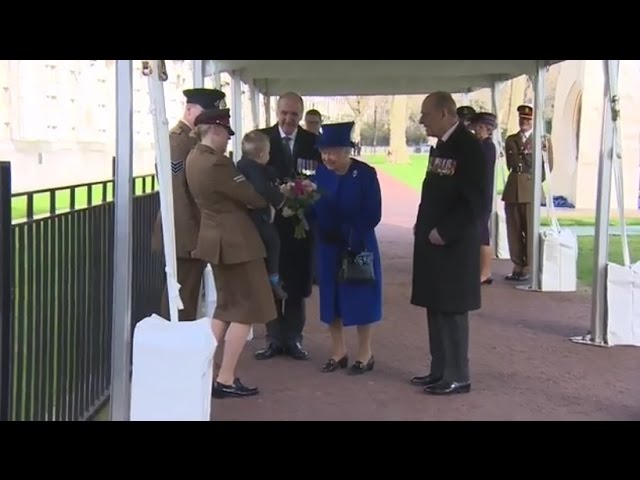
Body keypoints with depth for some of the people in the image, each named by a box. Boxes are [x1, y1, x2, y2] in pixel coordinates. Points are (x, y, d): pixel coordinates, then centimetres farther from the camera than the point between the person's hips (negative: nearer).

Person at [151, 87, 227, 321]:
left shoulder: (194, 139, 14)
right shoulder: (178, 140, -17)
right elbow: (177, 192, -22)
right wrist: (190, 236, -23)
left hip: (193, 231, 10)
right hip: (186, 233, -10)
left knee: (186, 293, 16)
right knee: (183, 296, -4)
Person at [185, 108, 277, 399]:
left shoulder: (194, 158, 6)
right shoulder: (216, 163, -23)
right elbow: (252, 197, -17)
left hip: (216, 237, 10)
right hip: (235, 240, -10)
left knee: (227, 306, 20)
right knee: (247, 308, 1)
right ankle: (225, 380, 3)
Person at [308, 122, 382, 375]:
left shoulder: (365, 174, -13)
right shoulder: (320, 172, -2)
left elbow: (373, 214, -14)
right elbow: (314, 209, 0)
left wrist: (351, 235, -22)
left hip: (358, 246, -4)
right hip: (327, 246, 4)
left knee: (359, 297, 4)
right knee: (332, 297, 9)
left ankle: (365, 353, 18)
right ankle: (338, 352, 22)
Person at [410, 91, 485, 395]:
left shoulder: (469, 147, -14)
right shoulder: (441, 146, 13)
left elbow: (475, 201, -20)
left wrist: (444, 232, -18)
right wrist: (423, 226, 10)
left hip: (453, 245, -9)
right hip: (433, 242, 9)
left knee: (452, 310, -1)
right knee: (436, 309, 13)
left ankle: (457, 376, 8)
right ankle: (440, 370, 23)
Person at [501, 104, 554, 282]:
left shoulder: (543, 139, 4)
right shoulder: (510, 140, 16)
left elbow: (548, 165, 3)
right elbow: (511, 163, 9)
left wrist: (536, 180, -2)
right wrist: (525, 152, -3)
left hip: (531, 190, -4)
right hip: (512, 189, 4)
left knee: (530, 230, -3)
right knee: (514, 230, 4)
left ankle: (528, 268, 3)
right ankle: (517, 266, 11)